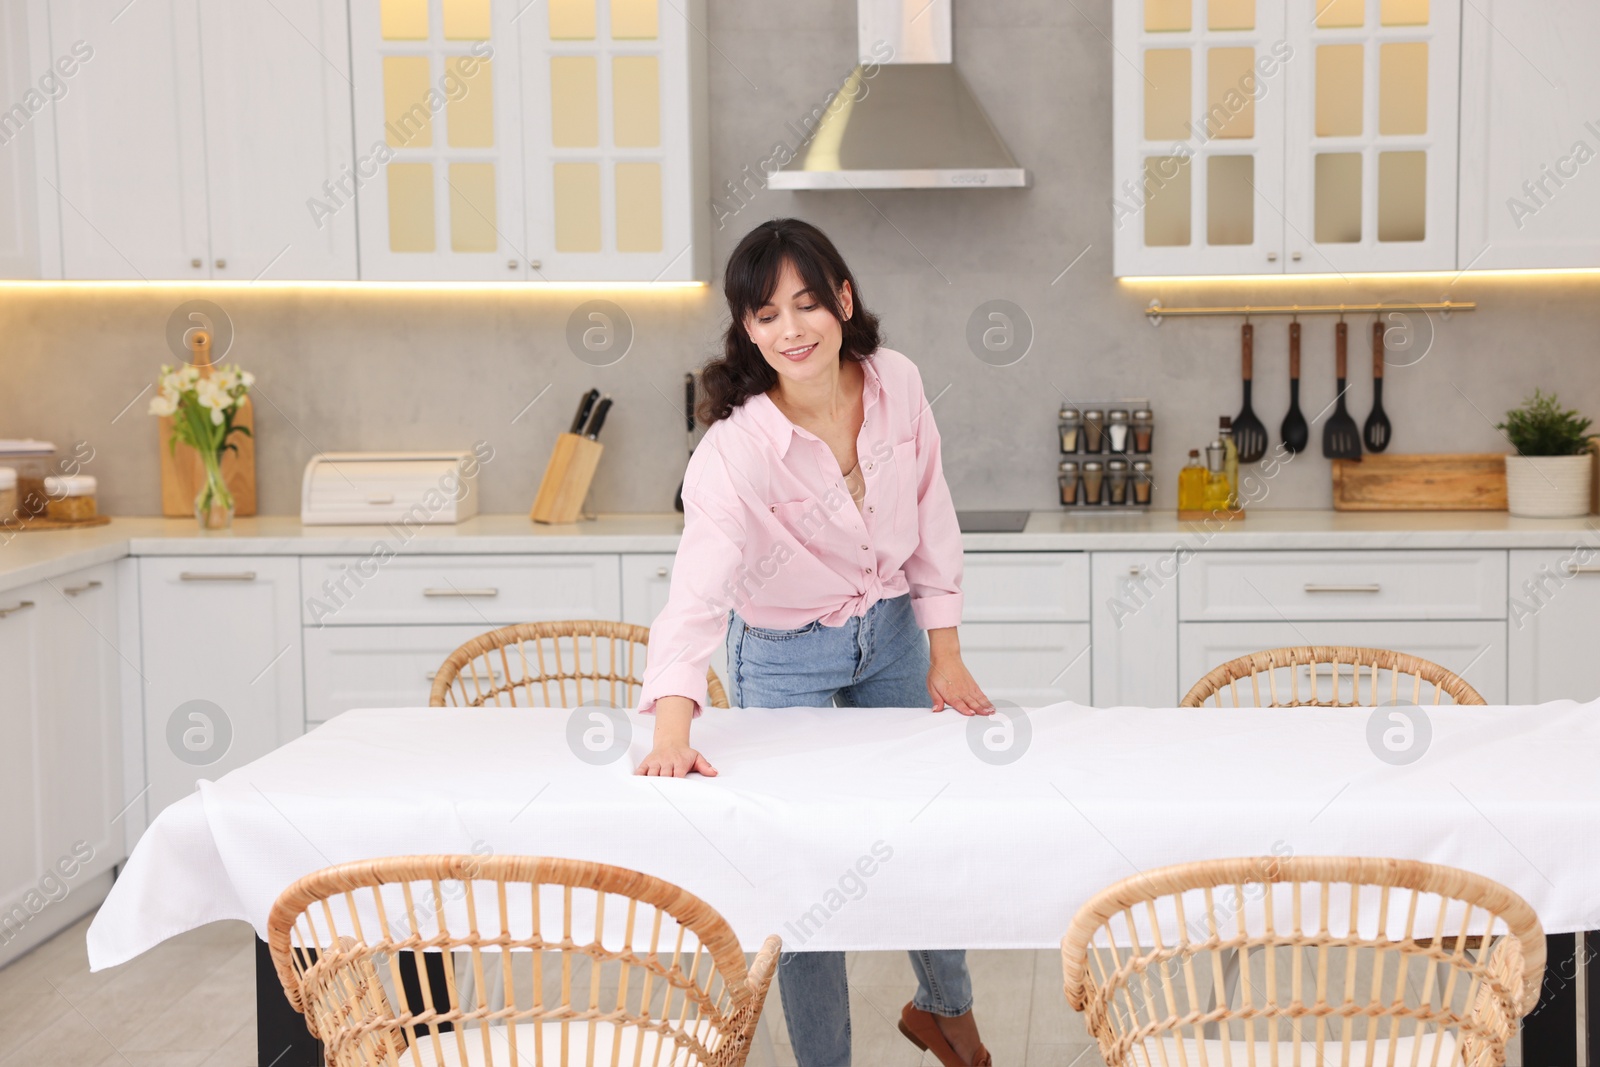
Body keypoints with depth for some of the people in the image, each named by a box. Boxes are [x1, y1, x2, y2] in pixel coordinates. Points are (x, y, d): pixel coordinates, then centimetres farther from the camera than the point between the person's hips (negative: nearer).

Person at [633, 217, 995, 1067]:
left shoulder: (897, 384, -17)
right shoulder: (735, 448, -31)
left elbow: (930, 513, -4)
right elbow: (698, 588, -43)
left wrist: (944, 652, -2)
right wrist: (672, 729, -56)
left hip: (891, 630, 5)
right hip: (784, 655, -4)